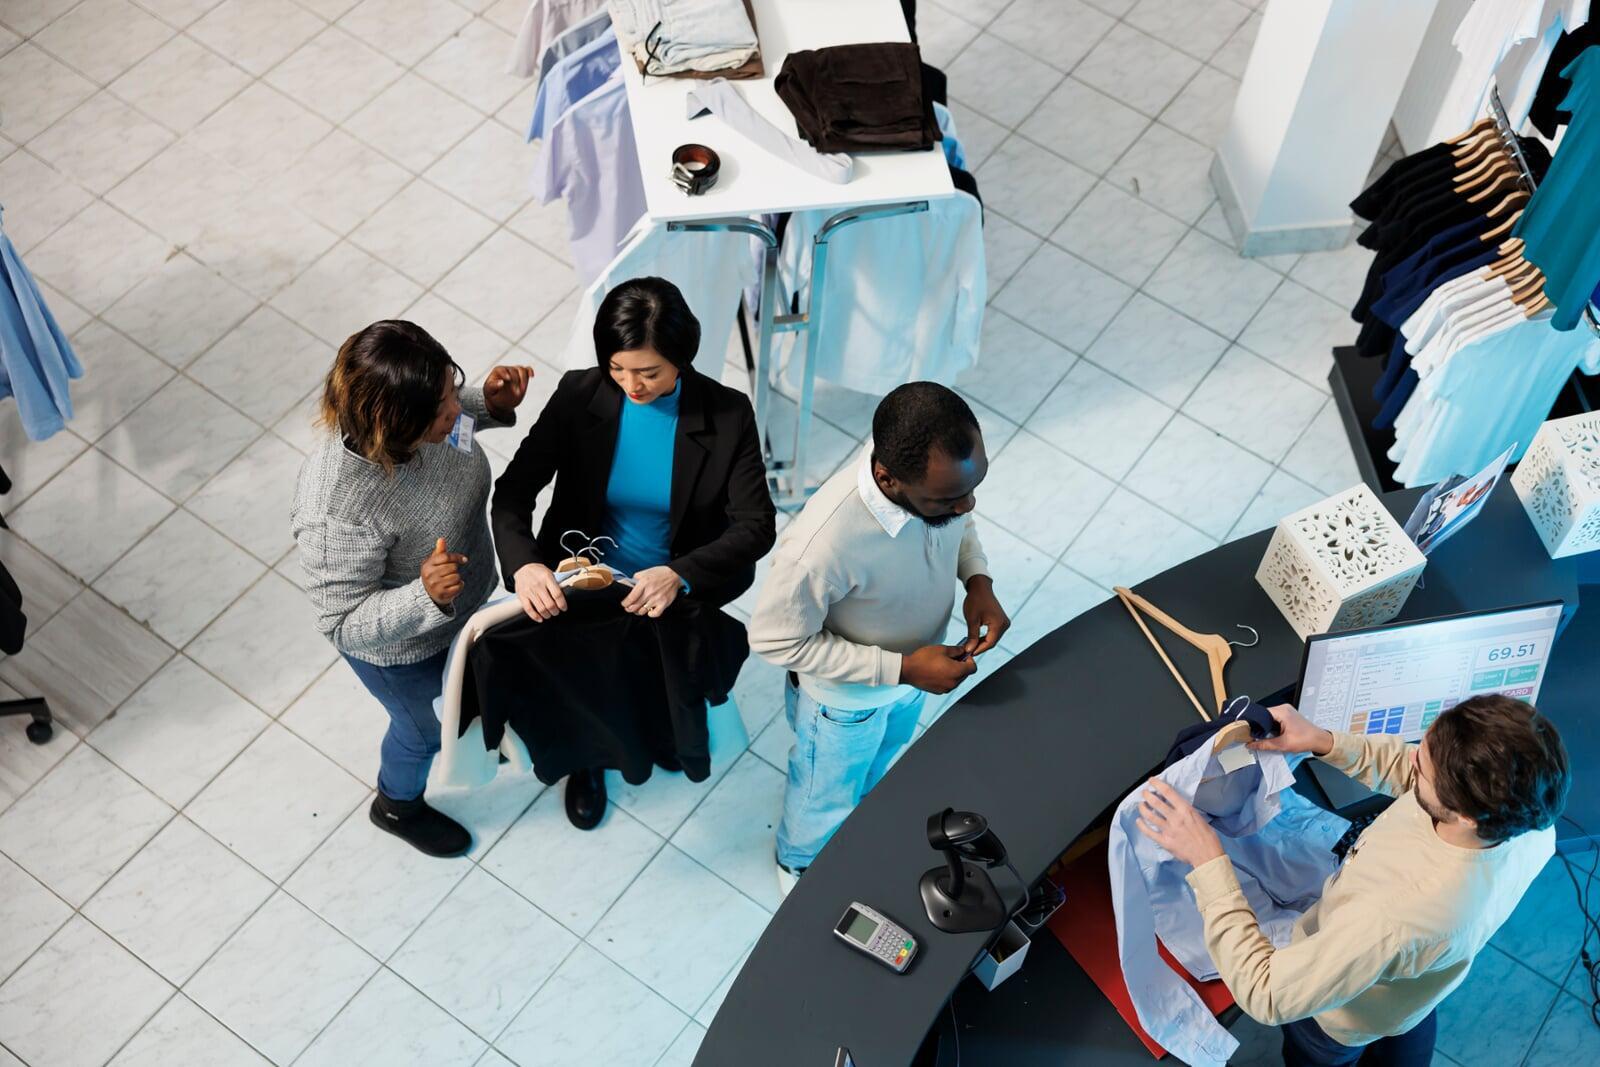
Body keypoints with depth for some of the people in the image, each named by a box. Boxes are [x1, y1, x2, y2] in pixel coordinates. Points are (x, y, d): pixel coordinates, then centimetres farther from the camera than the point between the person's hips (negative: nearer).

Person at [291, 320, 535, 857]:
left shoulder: (419, 415, -27)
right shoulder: (336, 513, -46)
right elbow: (345, 623, -32)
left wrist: (491, 403, -21)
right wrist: (425, 598, -49)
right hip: (401, 647, -5)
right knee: (427, 728, 26)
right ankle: (397, 805, 61)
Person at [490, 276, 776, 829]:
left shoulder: (728, 415, -20)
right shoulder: (579, 396, -16)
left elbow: (757, 526, -20)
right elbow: (513, 490, -15)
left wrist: (678, 575, -36)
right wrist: (523, 564, -36)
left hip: (675, 592, -1)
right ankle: (584, 758, 37)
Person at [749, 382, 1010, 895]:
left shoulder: (943, 475, -28)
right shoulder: (823, 544, -46)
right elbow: (775, 641, -28)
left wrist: (978, 579, -21)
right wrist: (902, 670, -30)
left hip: (912, 668, 5)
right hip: (845, 697, -5)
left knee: (882, 764, 36)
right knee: (826, 798, 27)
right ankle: (800, 862, 61)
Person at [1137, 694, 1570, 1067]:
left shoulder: (1399, 916, -52)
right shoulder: (1526, 806, -34)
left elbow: (1265, 995, -41)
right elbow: (1413, 773, -12)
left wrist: (1207, 861, -41)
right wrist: (1327, 743, -25)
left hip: (1345, 1018, -5)